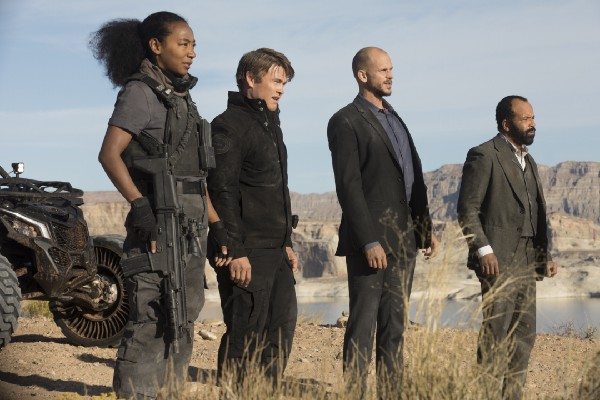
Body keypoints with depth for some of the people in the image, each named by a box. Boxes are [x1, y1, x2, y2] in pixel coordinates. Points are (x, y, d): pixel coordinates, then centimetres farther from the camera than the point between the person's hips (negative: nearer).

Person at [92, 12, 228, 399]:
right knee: (151, 322, -10)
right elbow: (109, 154, -19)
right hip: (159, 222, -9)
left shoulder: (181, 97, 18)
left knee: (182, 322, 14)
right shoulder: (140, 92, -7)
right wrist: (139, 204, -30)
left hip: (191, 227, 9)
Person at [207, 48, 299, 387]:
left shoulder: (270, 125, 20)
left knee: (283, 326, 11)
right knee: (245, 335, -5)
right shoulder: (230, 126, -10)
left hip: (275, 252, 10)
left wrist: (287, 243, 22)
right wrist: (236, 251, -22)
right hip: (247, 253, -9)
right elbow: (222, 192, -17)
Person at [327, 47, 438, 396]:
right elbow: (349, 186, -14)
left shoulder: (394, 118, 19)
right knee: (363, 324, -5)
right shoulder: (346, 121, -7)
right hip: (371, 239, -8)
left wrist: (427, 228, 13)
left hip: (404, 239, 8)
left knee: (394, 326, 10)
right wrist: (369, 242, -19)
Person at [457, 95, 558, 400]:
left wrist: (544, 256, 14)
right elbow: (467, 209, -11)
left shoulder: (529, 161, 20)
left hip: (526, 262, 8)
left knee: (525, 335, 8)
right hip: (498, 260, -8)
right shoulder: (483, 156, -6)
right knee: (495, 334, -7)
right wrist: (483, 250, -19)